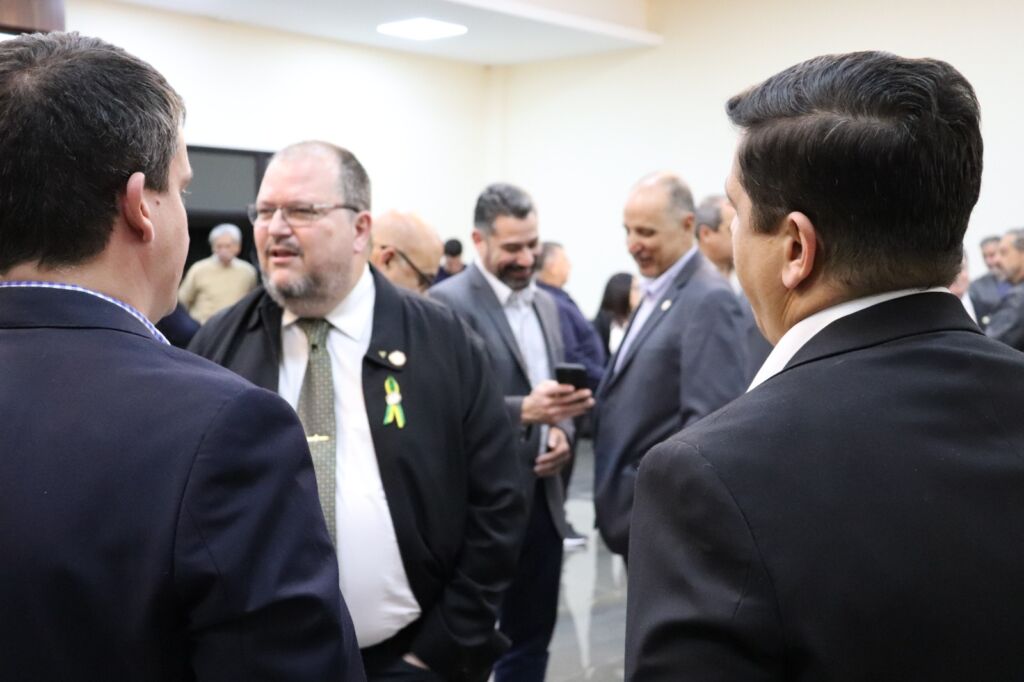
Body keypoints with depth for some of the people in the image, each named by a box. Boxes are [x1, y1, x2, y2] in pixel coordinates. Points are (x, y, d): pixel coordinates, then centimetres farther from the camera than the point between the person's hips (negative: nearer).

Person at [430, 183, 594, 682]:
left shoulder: (545, 304, 13)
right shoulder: (447, 302, -12)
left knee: (532, 637, 16)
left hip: (542, 500, 7)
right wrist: (524, 410, -31)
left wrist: (561, 431, -3)